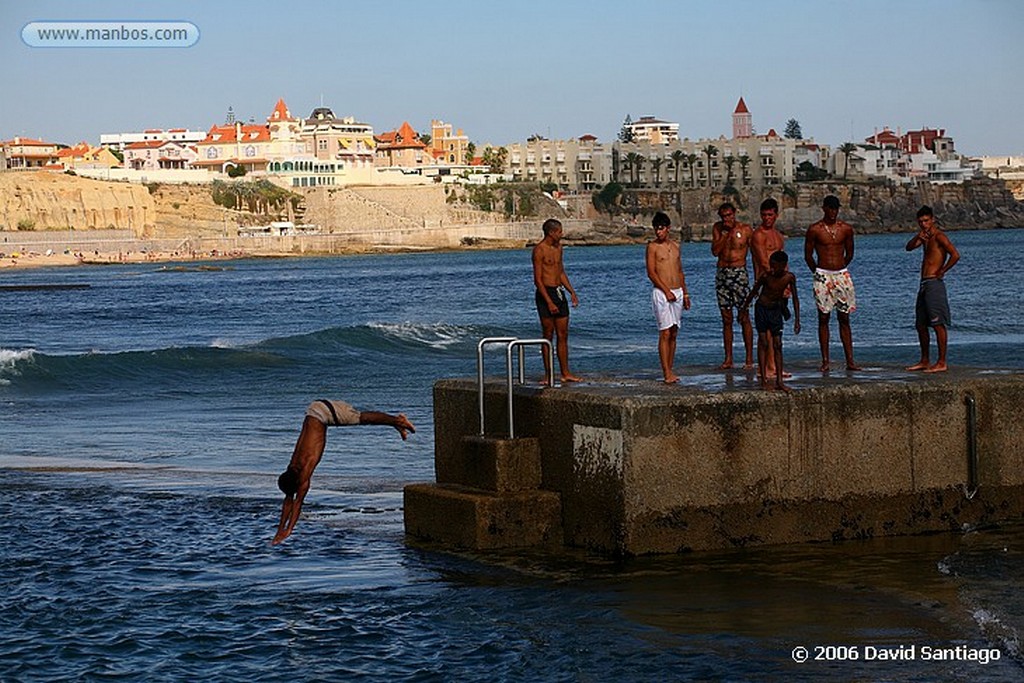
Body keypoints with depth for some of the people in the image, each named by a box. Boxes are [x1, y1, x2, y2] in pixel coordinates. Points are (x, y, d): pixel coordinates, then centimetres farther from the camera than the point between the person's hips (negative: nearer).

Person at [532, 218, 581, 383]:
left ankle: (565, 373, 11)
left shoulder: (558, 247, 13)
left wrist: (572, 291, 12)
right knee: (548, 335, -3)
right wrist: (549, 302, -20)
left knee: (563, 335, 7)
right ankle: (548, 374, 3)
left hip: (559, 292, 8)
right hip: (545, 293, -8)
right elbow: (537, 279, -15)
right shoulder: (539, 250, -12)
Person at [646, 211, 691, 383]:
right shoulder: (652, 247, -3)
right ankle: (667, 374, -13)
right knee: (665, 333, -10)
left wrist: (685, 293, 16)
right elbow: (651, 273, -9)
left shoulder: (675, 245, 14)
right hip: (661, 293, -6)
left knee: (673, 334, 6)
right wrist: (666, 291, -16)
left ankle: (670, 370, 10)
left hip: (677, 292, 6)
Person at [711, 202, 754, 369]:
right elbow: (715, 251, -3)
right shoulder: (718, 228, 7)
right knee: (726, 319, 6)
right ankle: (728, 359, 10)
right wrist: (728, 233, -9)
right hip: (722, 274, 3)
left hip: (739, 273, -3)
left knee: (744, 317, -5)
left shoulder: (745, 229, -1)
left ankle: (749, 359, -2)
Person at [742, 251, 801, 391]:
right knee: (763, 343, -3)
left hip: (776, 310, 3)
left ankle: (779, 380, 5)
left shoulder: (789, 277, -12)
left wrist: (797, 320, -3)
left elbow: (795, 298, -2)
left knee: (777, 345, 3)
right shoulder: (766, 276, -18)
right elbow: (753, 293, -5)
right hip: (761, 309, -3)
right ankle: (764, 380, -1)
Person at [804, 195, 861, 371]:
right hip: (823, 277, -2)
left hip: (842, 275, 2)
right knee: (823, 318, 0)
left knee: (844, 318, 3)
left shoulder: (846, 229, 5)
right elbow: (808, 255, 5)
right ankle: (825, 361, 2)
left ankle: (850, 361, 3)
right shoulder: (814, 230, -3)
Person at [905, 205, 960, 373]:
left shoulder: (938, 236, -10)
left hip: (934, 283, -10)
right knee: (920, 325, 13)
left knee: (938, 324, -9)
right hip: (924, 284, 10)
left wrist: (942, 271, -12)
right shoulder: (926, 236, 17)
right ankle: (924, 361, 22)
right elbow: (909, 247, 11)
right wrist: (918, 237, -8)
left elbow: (955, 255, -20)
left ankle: (941, 363, -8)